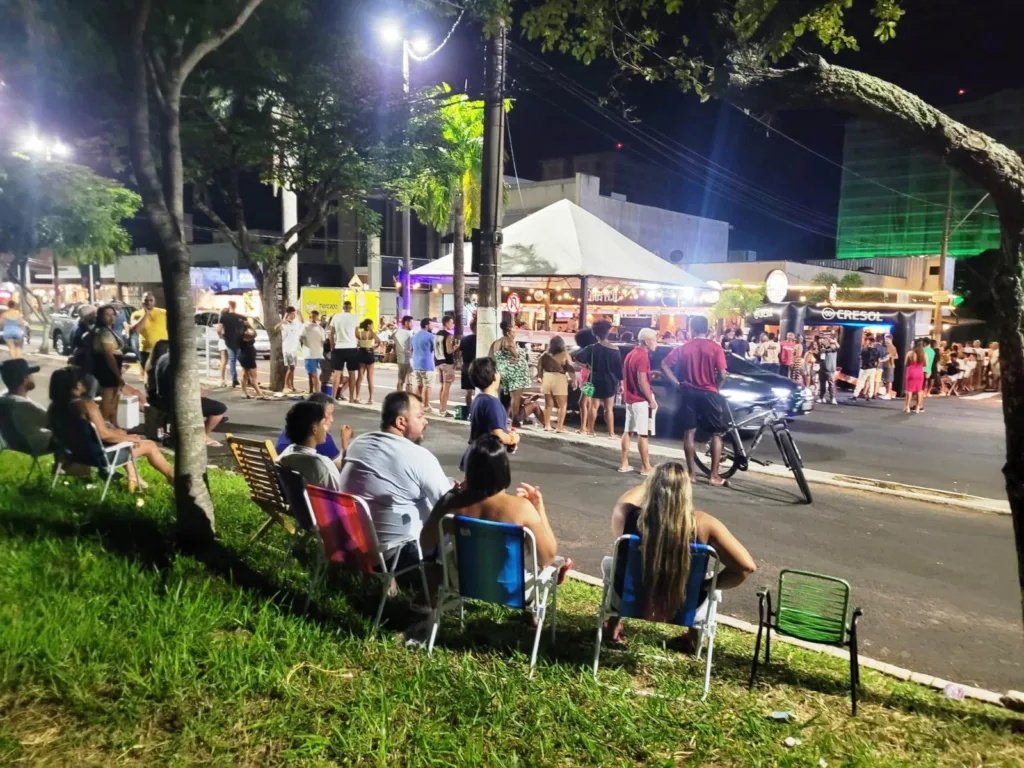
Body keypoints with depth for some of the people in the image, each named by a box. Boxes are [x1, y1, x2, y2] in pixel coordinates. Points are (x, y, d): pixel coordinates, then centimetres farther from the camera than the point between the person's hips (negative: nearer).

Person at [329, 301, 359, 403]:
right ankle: (351, 398, 8)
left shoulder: (336, 317, 4)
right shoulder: (354, 318, 1)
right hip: (352, 348, -1)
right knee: (352, 373, 6)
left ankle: (333, 396, -1)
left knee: (337, 372, 3)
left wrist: (332, 347, 12)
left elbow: (331, 334, 5)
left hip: (339, 348, 1)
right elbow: (356, 334, 4)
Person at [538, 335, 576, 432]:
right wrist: (574, 381, 0)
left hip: (547, 378, 4)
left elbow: (539, 368, 8)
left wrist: (542, 378, 21)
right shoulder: (565, 355, -3)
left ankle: (547, 425, 16)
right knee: (562, 405, 5)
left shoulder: (545, 354, 7)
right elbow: (571, 369, -8)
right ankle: (560, 427, -1)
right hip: (559, 379, -4)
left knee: (548, 404, 15)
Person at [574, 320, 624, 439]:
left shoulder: (592, 348, -6)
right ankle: (611, 433, 4)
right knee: (609, 408, 4)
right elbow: (619, 368, -1)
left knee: (594, 406, 12)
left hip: (595, 381, 1)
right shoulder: (615, 350, -5)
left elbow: (579, 358, -12)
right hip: (610, 382, 0)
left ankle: (591, 429, 17)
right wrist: (620, 382, 6)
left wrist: (588, 364, 7)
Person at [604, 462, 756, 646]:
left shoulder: (629, 517, -23)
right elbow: (747, 566, -22)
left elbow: (623, 503, 1)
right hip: (685, 612, 0)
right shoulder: (703, 524, -25)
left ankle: (614, 627, 44)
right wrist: (707, 585, -8)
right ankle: (694, 636, 39)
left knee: (609, 562, 32)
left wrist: (651, 482, 14)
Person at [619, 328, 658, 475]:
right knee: (643, 434, -4)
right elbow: (642, 382, -21)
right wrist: (651, 400, -16)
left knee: (628, 431, 11)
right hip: (641, 399, -9)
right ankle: (646, 467, 0)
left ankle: (624, 463, 16)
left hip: (630, 398, 9)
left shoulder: (631, 353, 12)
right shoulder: (642, 356, -17)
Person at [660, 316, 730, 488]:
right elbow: (722, 375, -13)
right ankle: (714, 475, 4)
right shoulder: (715, 348, -7)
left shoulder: (683, 348, 1)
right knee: (716, 434, 8)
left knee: (689, 432, 11)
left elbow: (664, 365, -4)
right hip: (709, 394, -2)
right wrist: (715, 388, 5)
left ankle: (690, 472, 13)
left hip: (689, 393, 2)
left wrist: (678, 383, 1)